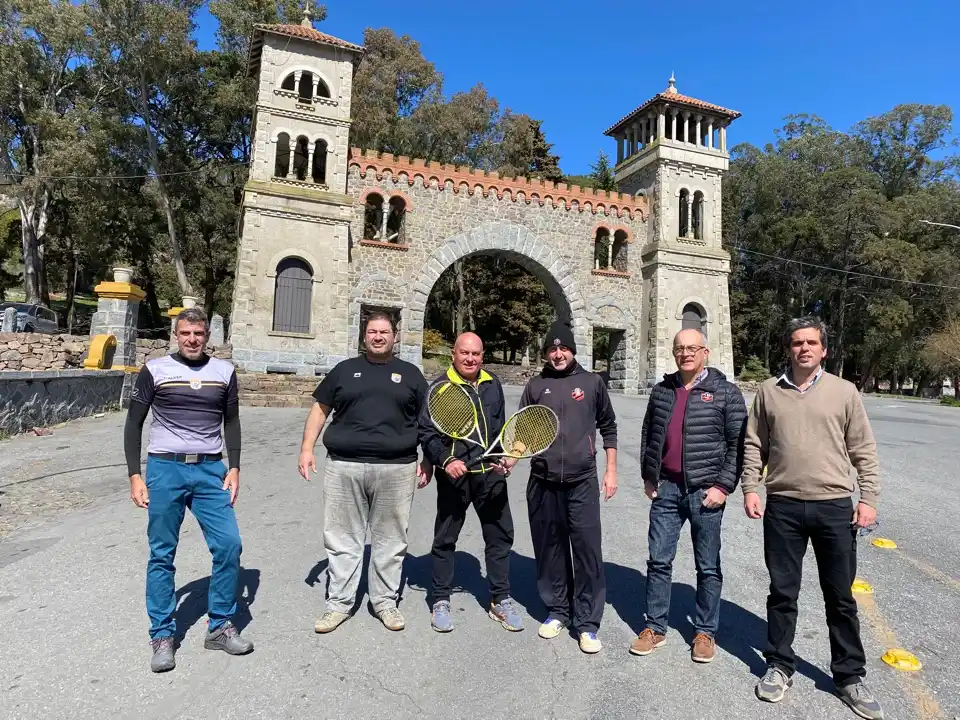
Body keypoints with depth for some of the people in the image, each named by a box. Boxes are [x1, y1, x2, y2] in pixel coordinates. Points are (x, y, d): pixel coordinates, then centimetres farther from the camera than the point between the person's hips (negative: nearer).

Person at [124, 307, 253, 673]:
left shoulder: (224, 371, 6)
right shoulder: (154, 370, 1)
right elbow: (134, 424, 4)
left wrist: (234, 468, 3)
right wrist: (135, 475, -3)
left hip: (210, 470, 2)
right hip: (165, 468, -1)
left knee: (229, 544, -3)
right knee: (162, 554, 6)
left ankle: (219, 627, 15)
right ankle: (162, 636, 21)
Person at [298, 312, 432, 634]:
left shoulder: (410, 374, 10)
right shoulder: (344, 370, 11)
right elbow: (319, 409, 13)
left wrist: (428, 461, 4)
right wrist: (307, 448, 3)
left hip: (396, 468, 0)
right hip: (344, 466, 1)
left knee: (390, 540, 8)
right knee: (342, 538, 7)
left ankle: (385, 601, 24)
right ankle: (339, 603, 22)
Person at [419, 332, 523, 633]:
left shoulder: (493, 385, 10)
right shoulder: (440, 387, -5)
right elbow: (427, 432, -8)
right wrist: (445, 461, -19)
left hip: (491, 474, 4)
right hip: (455, 475, -4)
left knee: (500, 536, 11)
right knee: (445, 539, 9)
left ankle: (501, 600, 28)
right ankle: (441, 601, 25)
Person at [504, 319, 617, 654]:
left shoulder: (592, 382, 5)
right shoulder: (535, 386, 7)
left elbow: (608, 427, 10)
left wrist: (611, 471, 7)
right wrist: (512, 457, -8)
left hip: (582, 481, -2)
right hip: (542, 482, 2)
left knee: (587, 551, -1)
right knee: (549, 550, 11)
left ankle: (587, 622, 13)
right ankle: (557, 611, 29)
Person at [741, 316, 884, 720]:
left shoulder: (844, 391, 2)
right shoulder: (769, 392, 4)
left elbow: (864, 450, 4)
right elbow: (753, 445, 6)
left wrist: (869, 498, -2)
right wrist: (750, 489, -1)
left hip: (835, 506, 0)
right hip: (783, 506, 1)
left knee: (840, 597, 11)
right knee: (782, 592, 11)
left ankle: (849, 677, 28)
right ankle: (779, 667, 27)